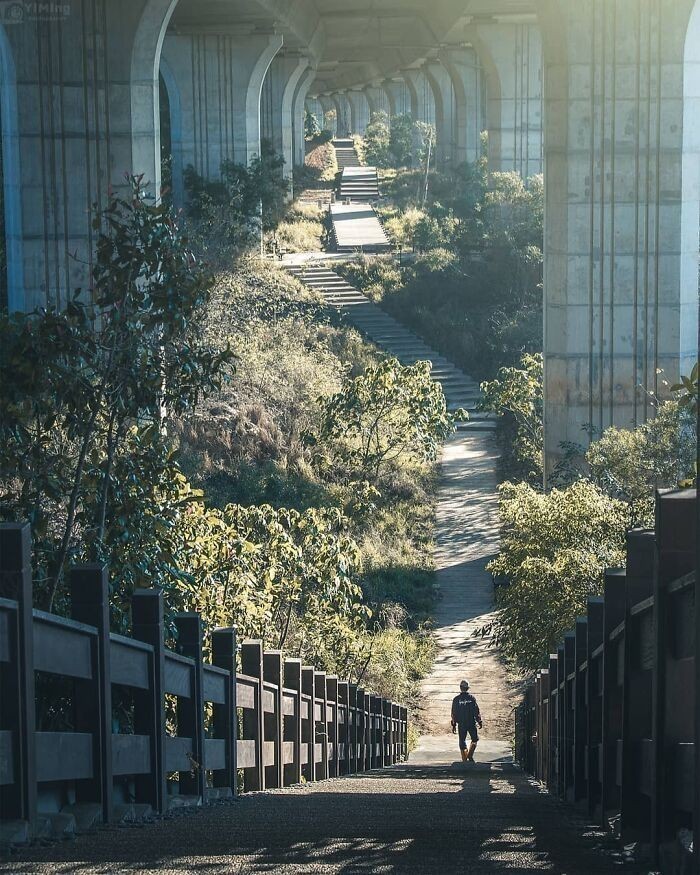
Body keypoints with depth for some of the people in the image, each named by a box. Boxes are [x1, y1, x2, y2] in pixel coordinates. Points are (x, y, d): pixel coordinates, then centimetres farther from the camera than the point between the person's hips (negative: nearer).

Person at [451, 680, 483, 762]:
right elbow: (477, 711, -5)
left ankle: (464, 760, 6)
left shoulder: (456, 699, -4)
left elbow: (454, 713, -1)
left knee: (462, 742, 9)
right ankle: (470, 756, 3)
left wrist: (454, 724, 7)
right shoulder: (471, 698, -7)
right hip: (471, 723, -1)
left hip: (461, 724, 1)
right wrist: (479, 722, 6)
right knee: (474, 739, 17)